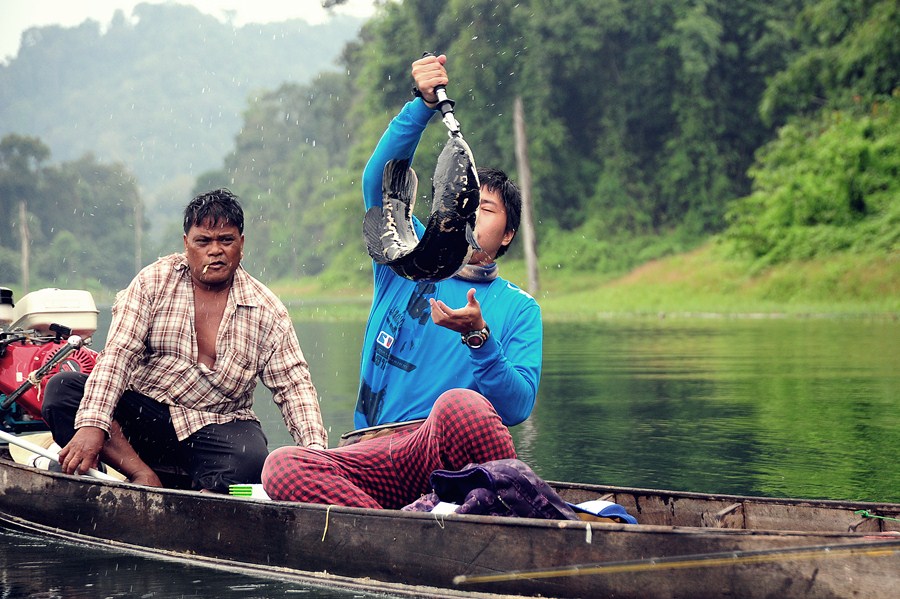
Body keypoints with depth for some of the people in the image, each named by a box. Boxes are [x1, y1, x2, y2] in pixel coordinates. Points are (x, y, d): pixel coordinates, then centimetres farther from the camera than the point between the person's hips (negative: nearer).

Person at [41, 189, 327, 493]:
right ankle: (144, 477, -34)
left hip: (221, 427, -1)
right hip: (144, 413, 1)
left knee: (251, 461, -35)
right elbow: (118, 353, -10)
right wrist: (92, 425, -25)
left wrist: (315, 450, -17)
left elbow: (293, 385, 2)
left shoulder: (267, 311, 3)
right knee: (60, 389, -24)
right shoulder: (153, 282, 0)